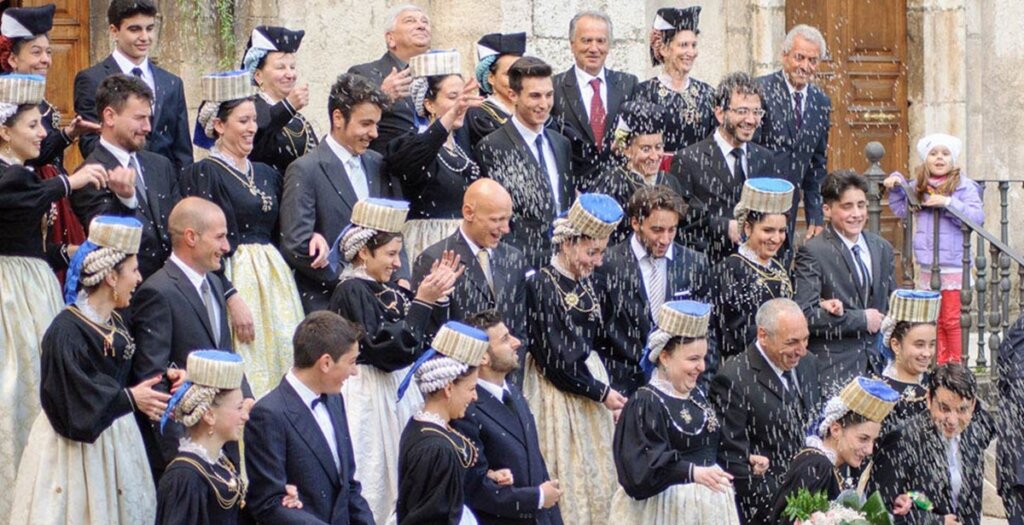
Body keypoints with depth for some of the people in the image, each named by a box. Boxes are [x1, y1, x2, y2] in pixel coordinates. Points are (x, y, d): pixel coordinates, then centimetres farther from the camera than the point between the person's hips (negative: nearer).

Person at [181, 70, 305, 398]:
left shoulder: (266, 174, 16)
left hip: (276, 281, 7)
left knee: (280, 365, 2)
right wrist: (229, 296, -19)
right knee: (245, 370, -9)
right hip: (235, 281, -7)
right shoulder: (203, 174, -6)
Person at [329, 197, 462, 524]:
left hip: (397, 393, 9)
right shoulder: (352, 291, -14)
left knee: (398, 479, 11)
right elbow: (388, 349, -21)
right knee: (373, 479, -4)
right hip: (370, 397, -9)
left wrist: (437, 296, 0)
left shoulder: (386, 289, 10)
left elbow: (423, 341, 11)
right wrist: (422, 302, -20)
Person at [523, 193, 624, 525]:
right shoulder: (541, 285, -18)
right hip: (558, 395, -7)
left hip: (591, 380, 7)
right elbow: (555, 360, -16)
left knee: (599, 475, 10)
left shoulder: (587, 281, 4)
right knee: (566, 477, -1)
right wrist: (601, 392, -10)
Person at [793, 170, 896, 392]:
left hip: (877, 364, 6)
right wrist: (861, 319, -10)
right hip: (833, 371, -6)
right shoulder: (812, 253, -7)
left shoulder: (882, 249, 16)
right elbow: (805, 315, -16)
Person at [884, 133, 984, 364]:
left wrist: (948, 203, -23)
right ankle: (941, 365, 19)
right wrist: (896, 187, 6)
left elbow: (977, 217, -16)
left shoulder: (964, 186, -6)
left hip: (954, 265, -5)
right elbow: (901, 210, 21)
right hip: (927, 265, 5)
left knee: (952, 320, -3)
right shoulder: (918, 186, 9)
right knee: (935, 320, 11)